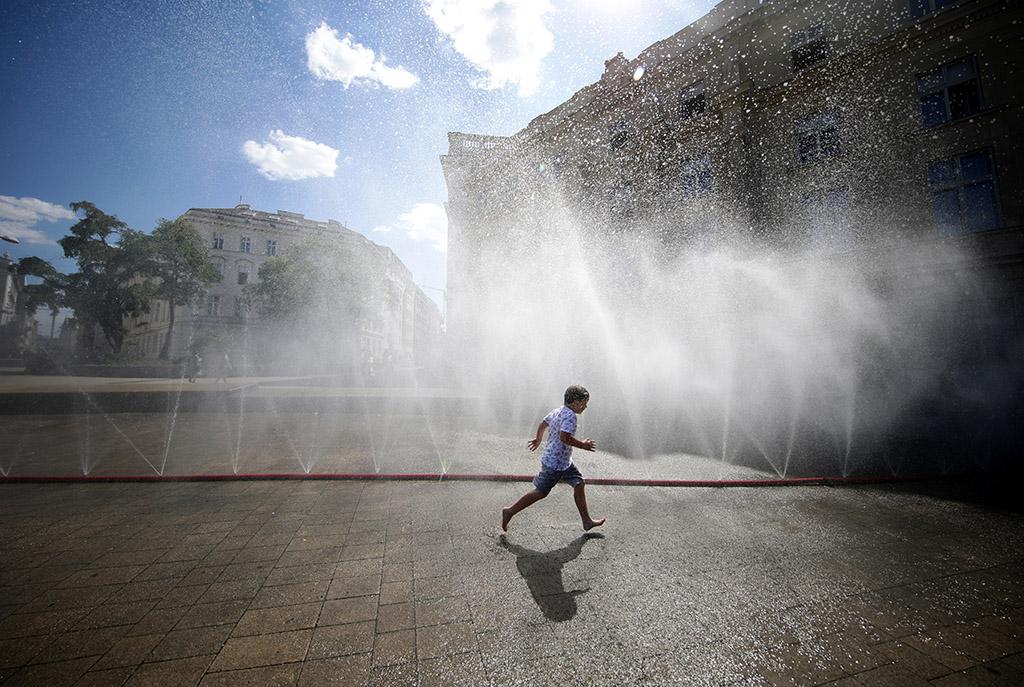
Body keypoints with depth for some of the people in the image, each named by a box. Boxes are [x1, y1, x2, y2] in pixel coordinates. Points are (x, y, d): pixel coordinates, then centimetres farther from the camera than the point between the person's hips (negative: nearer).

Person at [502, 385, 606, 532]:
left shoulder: (557, 411, 6)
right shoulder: (570, 416, -22)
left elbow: (542, 424, 18)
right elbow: (564, 437, -33)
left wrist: (538, 439, 34)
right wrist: (583, 445, -21)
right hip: (554, 464, -10)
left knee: (579, 484, 12)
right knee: (540, 492, 3)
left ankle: (587, 521, 23)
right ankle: (510, 512, 16)